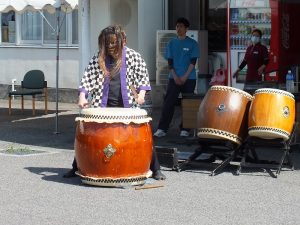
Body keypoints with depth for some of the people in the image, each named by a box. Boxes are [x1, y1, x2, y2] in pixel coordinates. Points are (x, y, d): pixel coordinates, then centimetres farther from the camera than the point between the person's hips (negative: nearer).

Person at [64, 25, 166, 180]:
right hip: (103, 106, 1)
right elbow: (87, 78, -1)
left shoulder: (133, 56, 0)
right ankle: (76, 167, 16)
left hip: (128, 106, -1)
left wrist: (141, 94, -14)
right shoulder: (98, 58, 3)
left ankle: (155, 169, 8)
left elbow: (142, 77, 2)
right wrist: (82, 97, -15)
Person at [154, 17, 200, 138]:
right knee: (168, 103, -4)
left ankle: (185, 129, 10)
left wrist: (185, 77, -12)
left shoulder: (192, 43, 0)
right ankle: (162, 129, -5)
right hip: (174, 78, 2)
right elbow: (170, 62, 5)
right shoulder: (172, 43, 8)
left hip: (189, 78, -2)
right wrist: (175, 77, -7)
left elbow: (193, 62, -4)